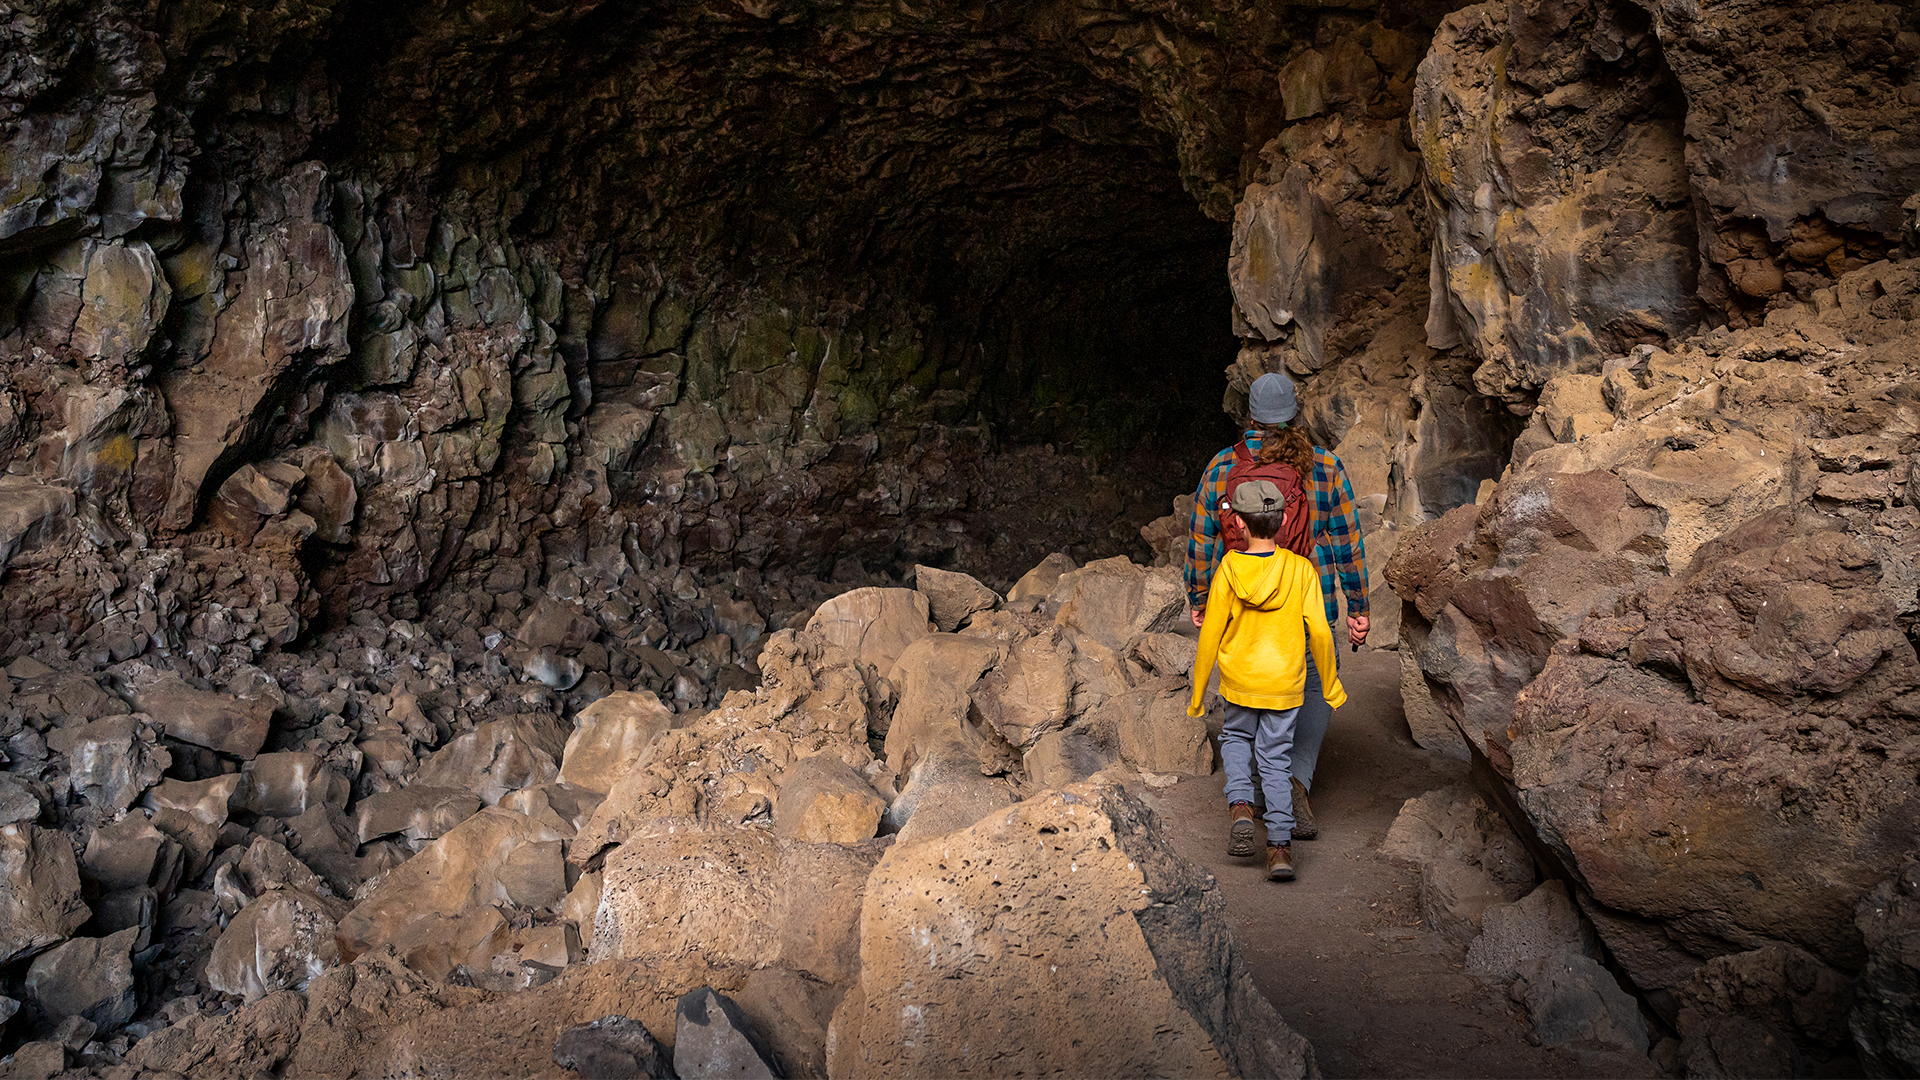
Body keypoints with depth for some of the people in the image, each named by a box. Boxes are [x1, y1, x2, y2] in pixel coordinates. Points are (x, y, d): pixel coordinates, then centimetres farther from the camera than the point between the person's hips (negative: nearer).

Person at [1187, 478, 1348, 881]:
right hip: (1285, 683, 1)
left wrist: (1197, 696, 3)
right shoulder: (1300, 569, -9)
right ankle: (1280, 846, 4)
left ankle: (1240, 805, 2)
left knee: (1235, 738, 24)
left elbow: (1210, 637, -6)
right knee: (1275, 760, 10)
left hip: (1239, 682, -1)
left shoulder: (1228, 571, -11)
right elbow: (1319, 632, -7)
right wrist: (1331, 685, 6)